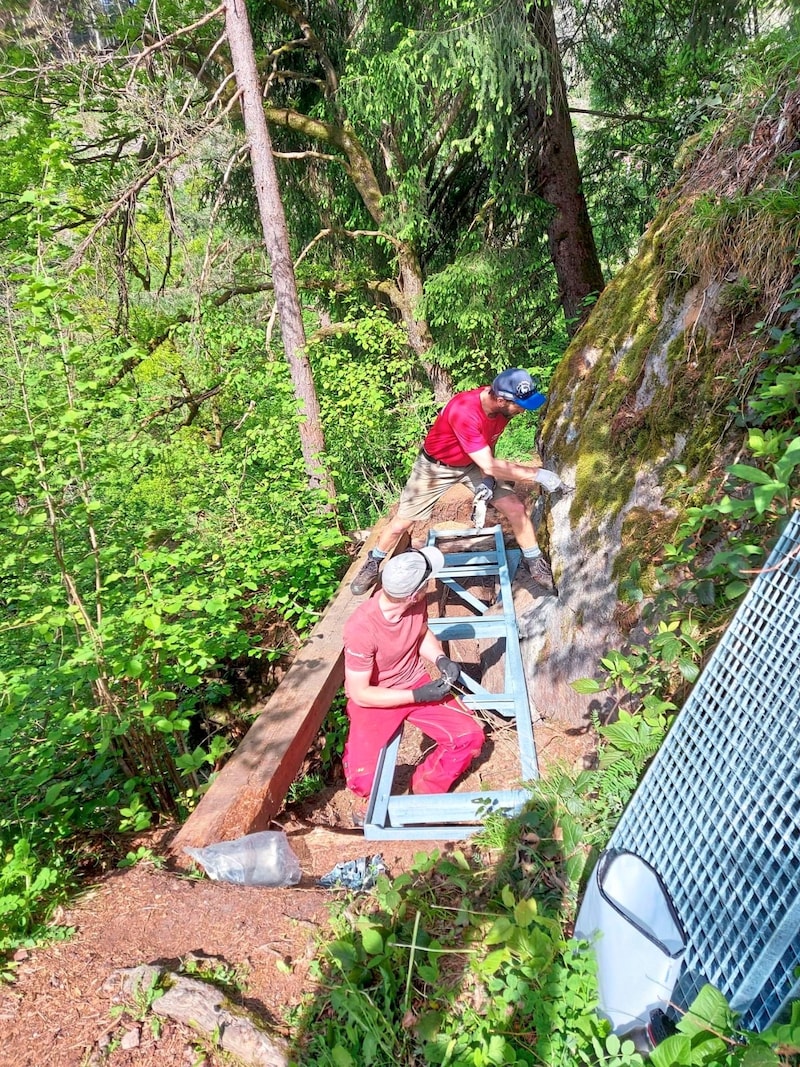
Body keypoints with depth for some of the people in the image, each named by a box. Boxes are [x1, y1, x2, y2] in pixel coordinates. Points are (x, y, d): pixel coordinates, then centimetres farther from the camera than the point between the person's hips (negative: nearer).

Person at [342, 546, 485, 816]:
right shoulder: (361, 629, -33)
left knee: (470, 737, -10)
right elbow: (359, 694, -23)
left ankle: (424, 791, 14)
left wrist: (440, 659, -11)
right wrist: (418, 695, -24)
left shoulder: (415, 603, -15)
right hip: (372, 700, -5)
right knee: (362, 780, -22)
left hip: (416, 683, 5)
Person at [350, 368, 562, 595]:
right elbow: (489, 466, -38)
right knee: (402, 523, 3)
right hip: (436, 466, -5)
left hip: (474, 463, 5)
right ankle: (373, 563, 30)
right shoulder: (464, 412, -40)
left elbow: (490, 442, -1)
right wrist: (536, 473, -36)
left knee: (517, 508, -5)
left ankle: (535, 563, 15)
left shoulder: (501, 404, -18)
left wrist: (488, 477, -15)